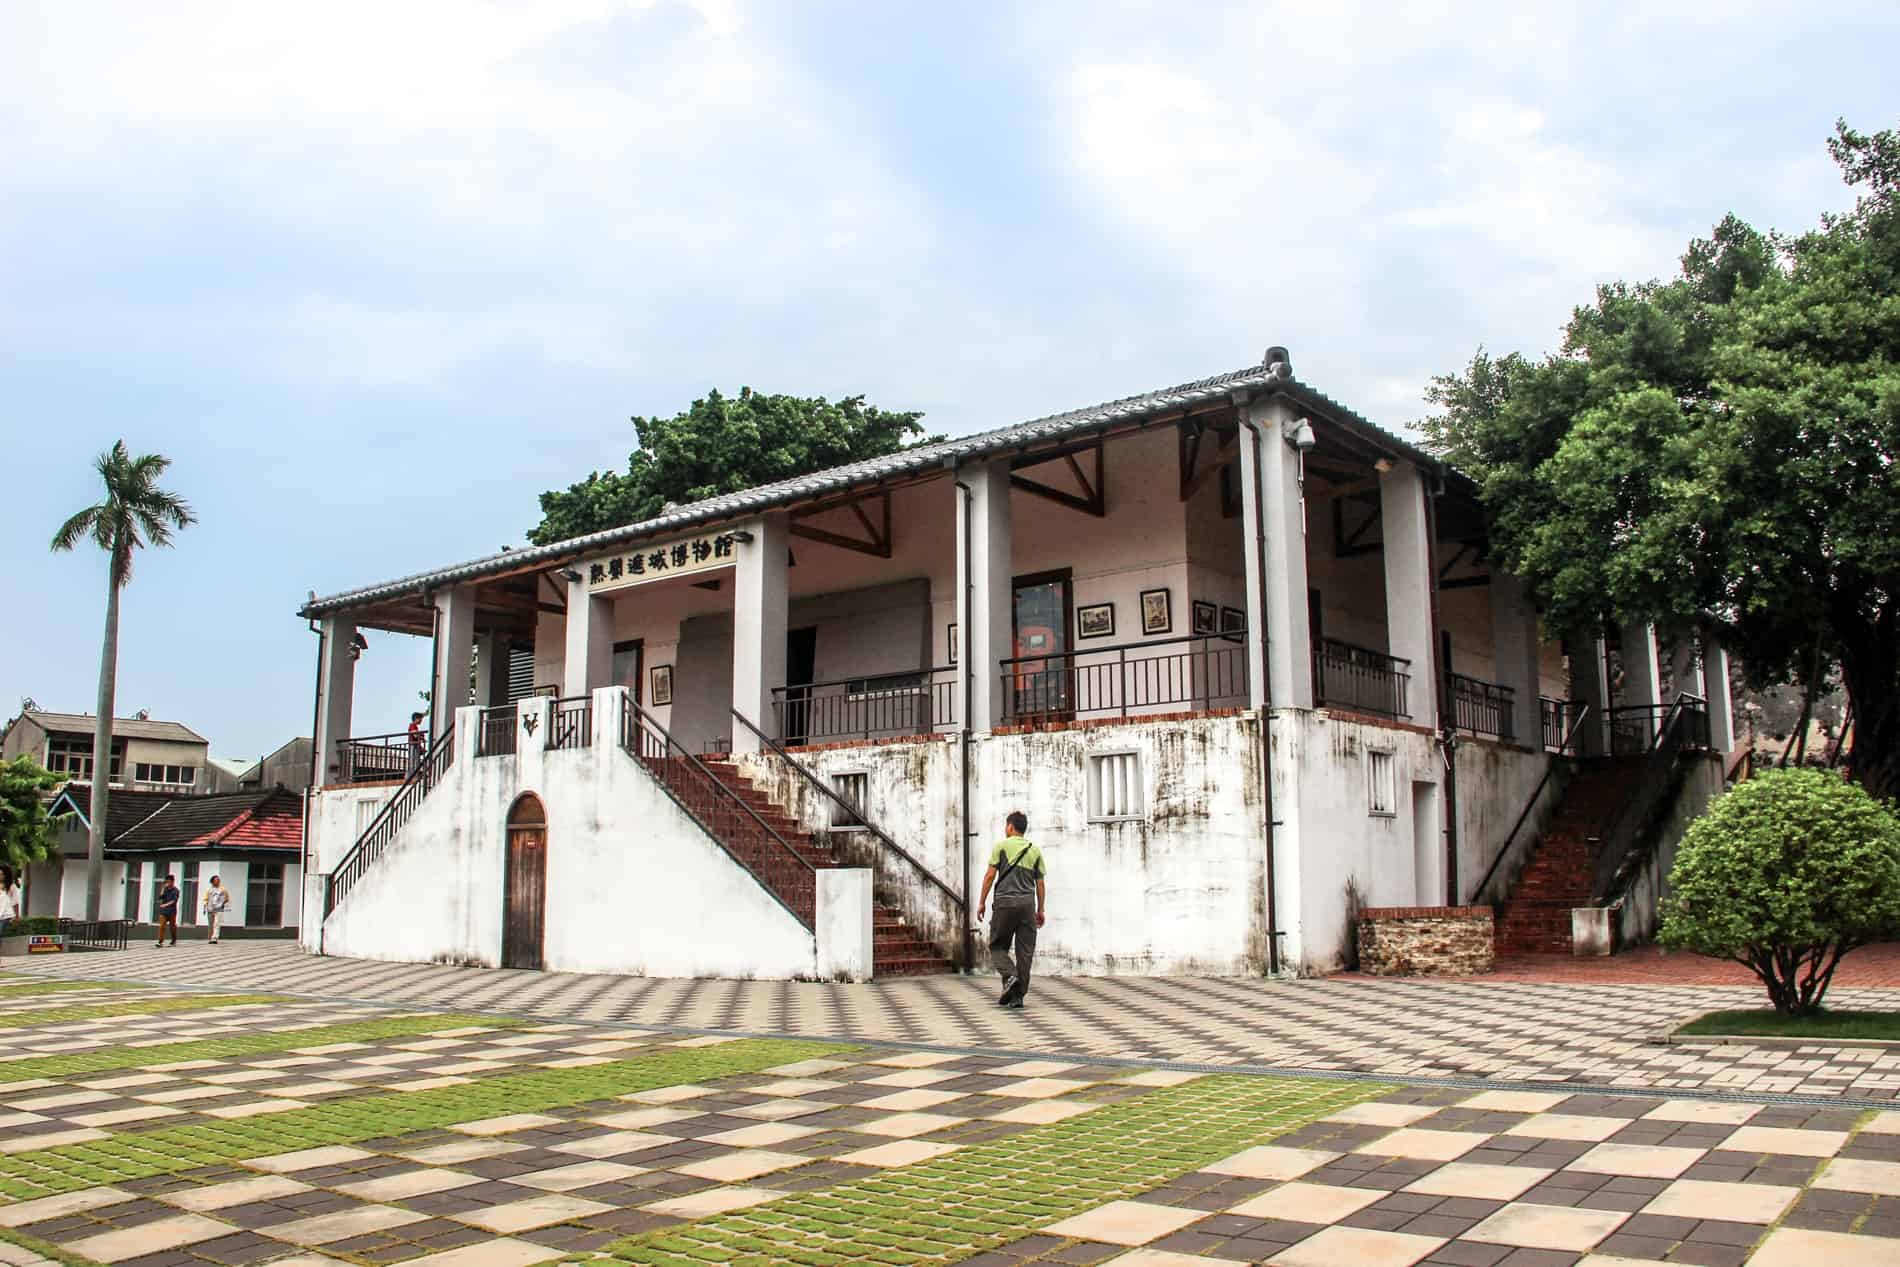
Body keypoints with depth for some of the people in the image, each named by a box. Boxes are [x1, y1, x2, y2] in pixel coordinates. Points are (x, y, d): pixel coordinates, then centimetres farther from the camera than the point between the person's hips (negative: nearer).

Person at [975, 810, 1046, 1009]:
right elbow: (1041, 882, 11)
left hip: (1006, 902, -3)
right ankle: (1017, 996, 4)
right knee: (1025, 951, 5)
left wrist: (982, 902, 4)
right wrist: (1041, 909, 16)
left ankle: (1010, 975, -14)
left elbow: (990, 875, -3)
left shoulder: (1001, 846, 1)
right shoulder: (1035, 850, 11)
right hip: (1028, 903, 3)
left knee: (997, 945, 10)